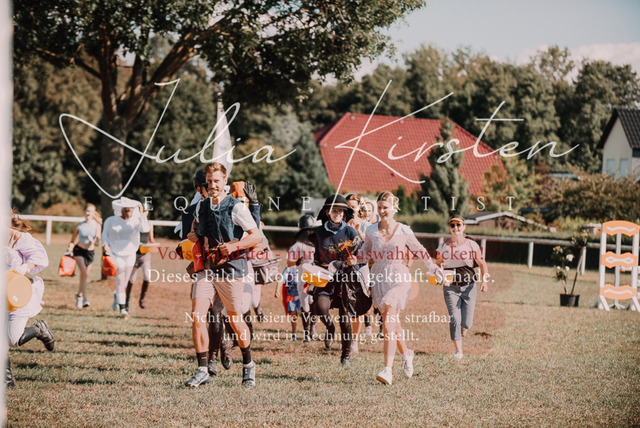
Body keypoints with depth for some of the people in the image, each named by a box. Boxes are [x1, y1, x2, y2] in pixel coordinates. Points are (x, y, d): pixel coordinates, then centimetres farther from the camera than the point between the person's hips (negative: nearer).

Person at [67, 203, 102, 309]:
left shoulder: (97, 225, -3)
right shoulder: (79, 226, -3)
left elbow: (98, 241, -12)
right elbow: (72, 241, 6)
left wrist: (93, 241, -33)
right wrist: (69, 249, -10)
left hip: (90, 252, 2)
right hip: (79, 251, -2)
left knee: (84, 274, 13)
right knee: (84, 273, -22)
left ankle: (79, 295, 37)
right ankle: (84, 298, -22)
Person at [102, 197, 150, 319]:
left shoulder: (135, 221, -6)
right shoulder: (111, 221, -6)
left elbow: (145, 228, -23)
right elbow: (105, 233, 7)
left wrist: (141, 214, -25)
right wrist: (105, 244, -10)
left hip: (130, 254, 2)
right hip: (116, 254, -2)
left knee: (124, 282, 11)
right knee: (120, 281, -10)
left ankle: (117, 296, 43)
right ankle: (122, 309, -9)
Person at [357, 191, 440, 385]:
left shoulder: (403, 231, -4)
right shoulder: (372, 231, 3)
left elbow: (419, 250, 11)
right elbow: (366, 251, 18)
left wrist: (433, 267, 12)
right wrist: (356, 258, -2)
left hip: (398, 280, -4)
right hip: (379, 280, 4)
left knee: (389, 324, -16)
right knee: (394, 324, 16)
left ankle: (387, 370, -20)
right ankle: (406, 354, 44)